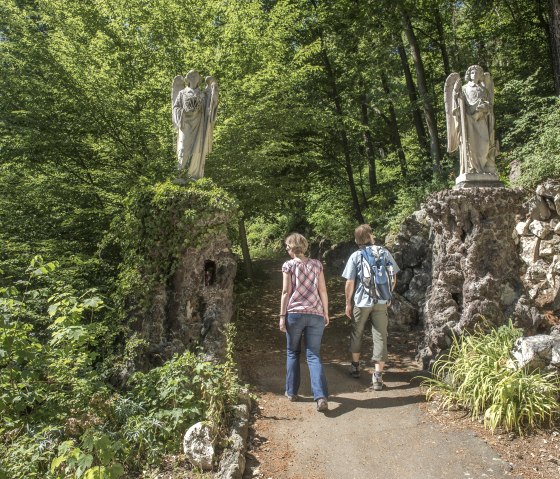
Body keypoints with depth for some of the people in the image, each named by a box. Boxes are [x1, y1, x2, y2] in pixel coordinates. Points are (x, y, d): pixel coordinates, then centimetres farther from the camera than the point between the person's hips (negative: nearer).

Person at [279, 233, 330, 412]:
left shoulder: (288, 265, -2)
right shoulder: (316, 264, 6)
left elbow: (286, 292, -5)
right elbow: (323, 291, 6)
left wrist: (282, 316, 0)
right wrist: (326, 313, 13)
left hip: (294, 313, -2)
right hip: (315, 315, 2)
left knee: (292, 353, 16)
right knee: (314, 356, 4)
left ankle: (291, 392, 23)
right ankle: (321, 397, -9)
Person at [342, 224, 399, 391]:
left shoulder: (355, 256, -7)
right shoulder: (384, 252, 0)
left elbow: (350, 283, -8)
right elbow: (393, 279, 4)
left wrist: (348, 303, 3)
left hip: (362, 301, -1)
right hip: (381, 302, 1)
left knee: (356, 333, 18)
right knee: (380, 337, 6)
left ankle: (355, 366, 33)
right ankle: (378, 377, 6)